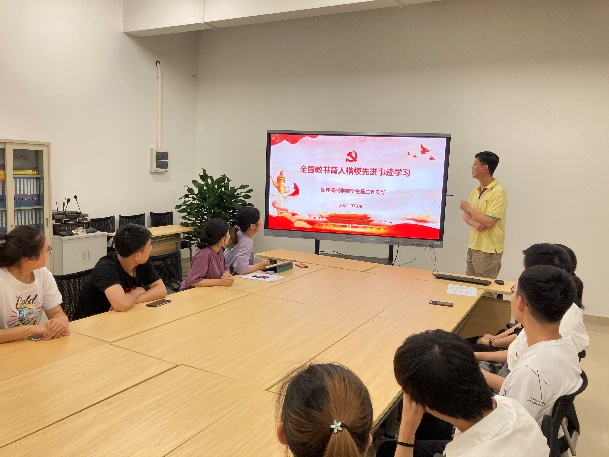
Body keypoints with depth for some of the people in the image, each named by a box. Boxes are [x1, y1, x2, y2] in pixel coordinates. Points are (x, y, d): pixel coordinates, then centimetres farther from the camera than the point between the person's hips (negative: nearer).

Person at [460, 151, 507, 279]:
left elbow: (489, 222, -22)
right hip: (472, 247, 8)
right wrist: (475, 224, -13)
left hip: (489, 251, -8)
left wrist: (469, 208, -10)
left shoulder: (498, 193, -16)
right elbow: (466, 216, 10)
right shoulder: (475, 190, 10)